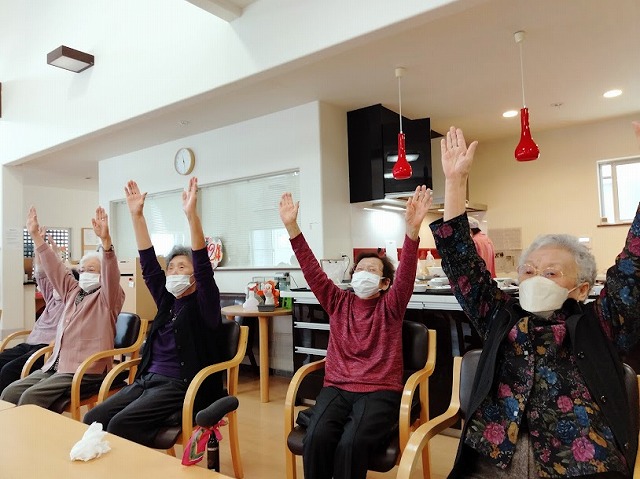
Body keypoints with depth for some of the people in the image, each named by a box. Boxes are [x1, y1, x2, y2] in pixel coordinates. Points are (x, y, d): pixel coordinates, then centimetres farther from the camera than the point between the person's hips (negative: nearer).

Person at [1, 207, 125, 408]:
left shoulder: (107, 297, -3)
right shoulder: (73, 291, 20)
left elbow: (111, 274, -22)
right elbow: (54, 267, 20)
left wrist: (105, 240, -39)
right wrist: (36, 235, 15)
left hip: (85, 369, -8)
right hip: (55, 365, 8)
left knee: (31, 396, -22)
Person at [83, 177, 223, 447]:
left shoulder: (203, 304, -2)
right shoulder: (167, 300, 14)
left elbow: (204, 265, -18)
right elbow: (148, 263, 8)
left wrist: (191, 215, -30)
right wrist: (136, 214, 0)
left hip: (180, 387, -6)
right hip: (147, 380, 7)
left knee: (121, 424, -25)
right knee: (93, 420, -13)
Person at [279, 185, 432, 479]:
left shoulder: (389, 307, 3)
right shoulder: (338, 303, 11)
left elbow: (406, 274, -14)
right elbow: (312, 270, 2)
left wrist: (412, 229, -31)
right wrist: (291, 226, -8)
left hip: (379, 391, -2)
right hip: (337, 387, 3)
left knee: (351, 443, -30)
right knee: (316, 438, -27)